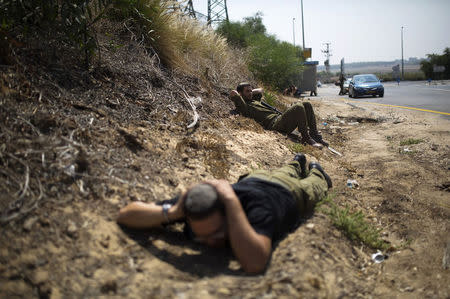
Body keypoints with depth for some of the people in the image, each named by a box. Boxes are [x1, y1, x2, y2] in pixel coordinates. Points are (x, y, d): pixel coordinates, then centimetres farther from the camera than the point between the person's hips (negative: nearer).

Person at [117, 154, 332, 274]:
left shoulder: (257, 206, -54)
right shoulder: (191, 204, -41)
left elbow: (255, 264, -69)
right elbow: (124, 214, -40)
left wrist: (232, 202, -69)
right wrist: (171, 212, -57)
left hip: (288, 190, -3)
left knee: (311, 187, 36)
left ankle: (316, 172, 67)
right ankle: (297, 164, 72)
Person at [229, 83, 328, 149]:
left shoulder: (254, 100, 29)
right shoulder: (244, 106, 0)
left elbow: (260, 90, 49)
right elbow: (233, 93, -17)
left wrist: (251, 92, 31)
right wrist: (236, 95, 5)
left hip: (281, 118, 10)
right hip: (275, 124, -10)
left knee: (307, 105, 3)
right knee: (298, 107, -26)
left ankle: (315, 135, 4)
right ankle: (306, 138, -18)